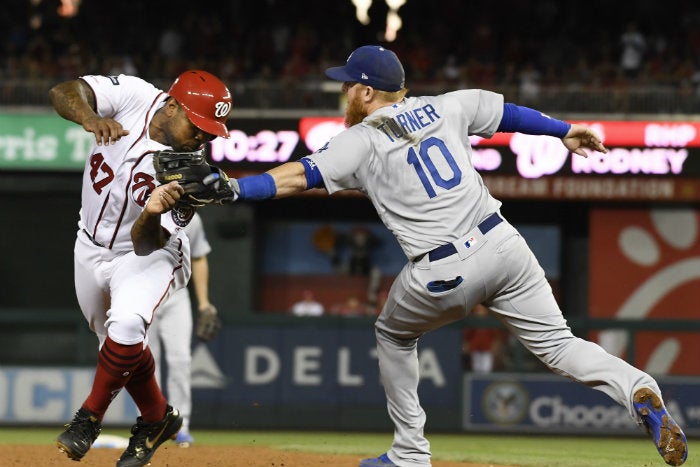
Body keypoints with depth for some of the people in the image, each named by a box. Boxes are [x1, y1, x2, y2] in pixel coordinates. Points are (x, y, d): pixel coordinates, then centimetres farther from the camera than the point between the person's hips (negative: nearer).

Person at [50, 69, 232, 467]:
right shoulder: (133, 96, -21)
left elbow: (145, 244, -30)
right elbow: (64, 92, -28)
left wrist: (154, 214, -52)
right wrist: (90, 117, -49)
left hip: (149, 255, -4)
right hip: (91, 250, 4)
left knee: (126, 325, -30)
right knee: (121, 344, 16)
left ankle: (90, 418, -12)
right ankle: (157, 418, 39)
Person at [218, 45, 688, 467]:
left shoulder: (362, 142, 1)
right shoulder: (443, 108, 13)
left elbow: (299, 175, -10)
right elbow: (507, 112, 24)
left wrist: (234, 188, -13)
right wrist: (564, 131, 36)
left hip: (443, 274, -3)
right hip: (502, 244, 4)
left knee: (393, 334, 26)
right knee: (558, 343, 7)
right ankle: (638, 389, -22)